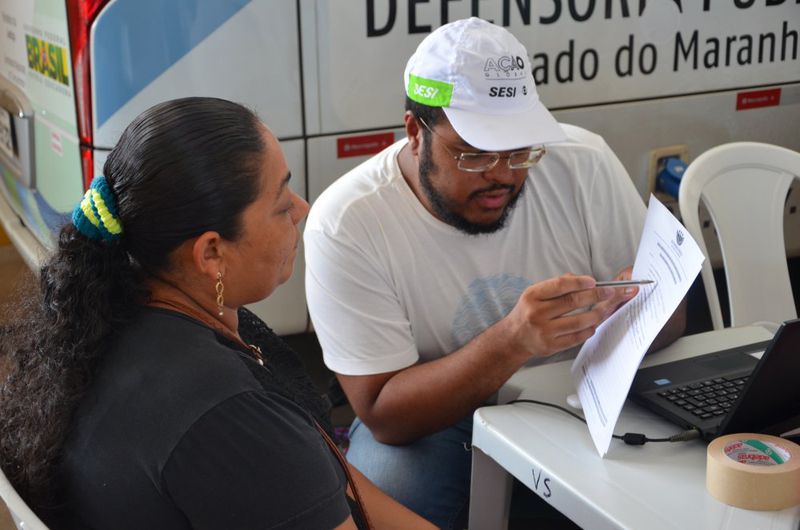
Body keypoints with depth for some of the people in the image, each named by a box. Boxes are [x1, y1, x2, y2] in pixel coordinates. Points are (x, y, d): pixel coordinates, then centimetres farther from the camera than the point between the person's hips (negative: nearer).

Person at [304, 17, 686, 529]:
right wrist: (512, 342, -38)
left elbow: (672, 319, -3)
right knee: (386, 481, -32)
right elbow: (383, 414, -22)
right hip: (433, 424, -2)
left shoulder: (585, 163, -12)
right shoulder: (344, 225, -21)